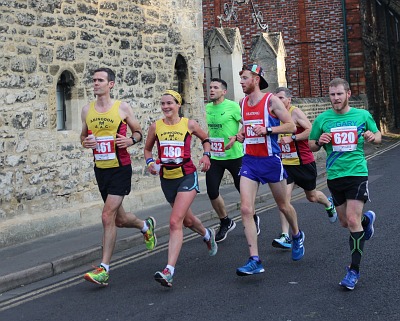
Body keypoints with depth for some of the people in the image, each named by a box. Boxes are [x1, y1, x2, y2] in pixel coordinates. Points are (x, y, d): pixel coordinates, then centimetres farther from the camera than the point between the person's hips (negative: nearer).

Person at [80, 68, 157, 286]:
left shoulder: (122, 108, -5)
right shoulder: (87, 110, 5)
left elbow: (138, 132, 6)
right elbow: (84, 135, 17)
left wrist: (131, 140, -16)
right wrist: (85, 142, -6)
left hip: (120, 169, -5)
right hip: (100, 169, 5)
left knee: (108, 216, -14)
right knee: (119, 219, 16)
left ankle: (104, 269, -6)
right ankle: (146, 225, 49)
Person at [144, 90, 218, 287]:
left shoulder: (189, 124, -2)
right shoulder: (155, 127, 2)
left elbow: (205, 139, 16)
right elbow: (147, 149, 16)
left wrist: (206, 155, 0)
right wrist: (150, 162, -4)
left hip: (187, 176, -4)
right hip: (166, 178, 4)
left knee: (175, 222, -19)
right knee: (187, 220, 22)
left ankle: (169, 271, -22)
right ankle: (207, 235, 57)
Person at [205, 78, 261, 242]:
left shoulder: (232, 106, -11)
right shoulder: (208, 108, 6)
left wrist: (236, 138, -27)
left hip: (234, 156, -5)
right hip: (215, 157, 5)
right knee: (212, 192, -2)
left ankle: (253, 219, 34)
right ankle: (225, 222, 20)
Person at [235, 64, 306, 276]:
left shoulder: (271, 101, -9)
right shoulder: (243, 103, 9)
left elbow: (291, 126, -10)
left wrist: (267, 130, -22)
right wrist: (241, 134, 7)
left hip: (270, 160, -4)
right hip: (249, 161, 5)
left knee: (283, 206, 13)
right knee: (246, 209, -11)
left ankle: (297, 236, 45)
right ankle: (254, 261, -10)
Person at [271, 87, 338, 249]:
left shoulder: (296, 112, -15)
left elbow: (311, 130, -24)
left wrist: (292, 138, -29)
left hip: (304, 163, -4)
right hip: (286, 163, 4)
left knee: (311, 196, 16)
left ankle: (329, 204, 52)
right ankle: (285, 236, -15)